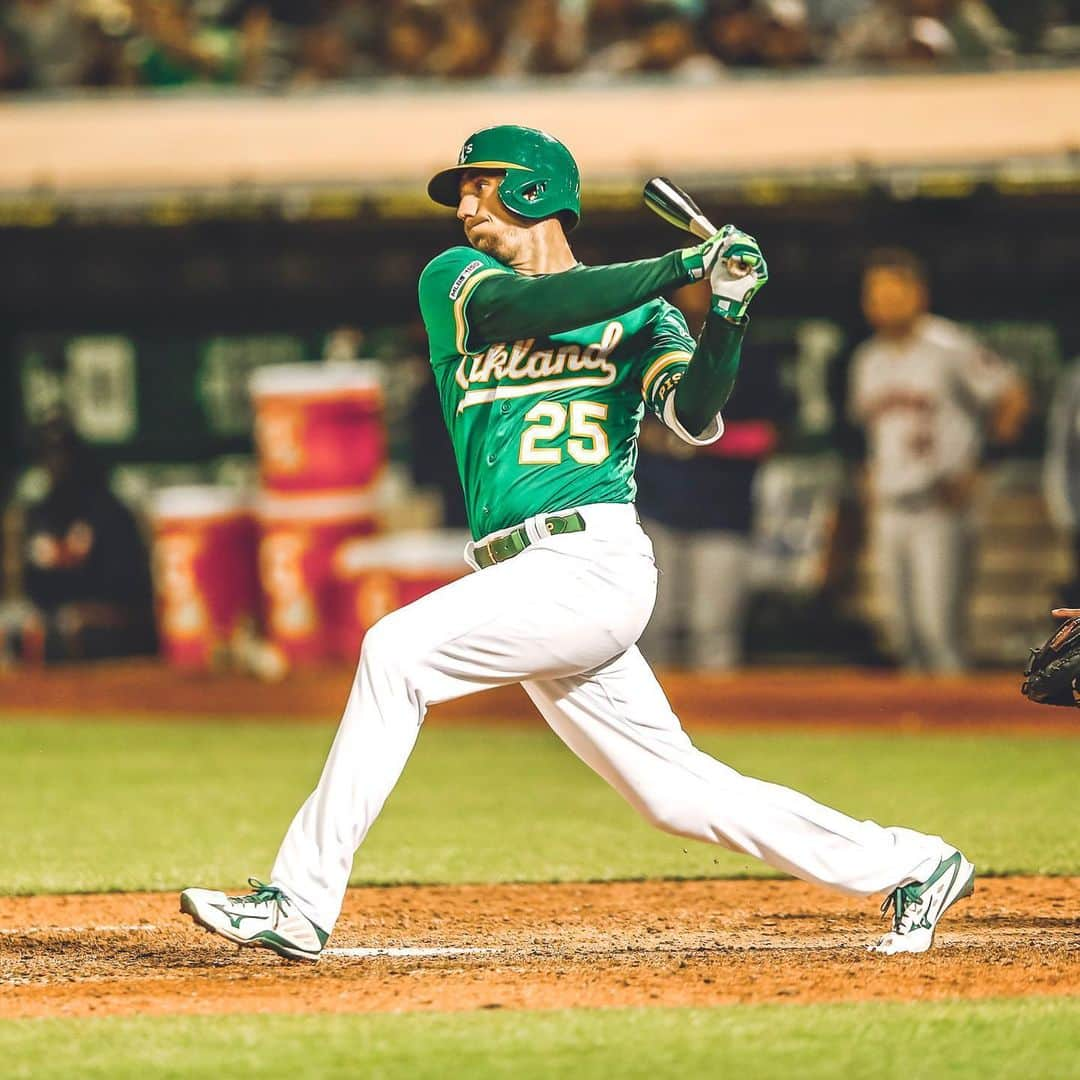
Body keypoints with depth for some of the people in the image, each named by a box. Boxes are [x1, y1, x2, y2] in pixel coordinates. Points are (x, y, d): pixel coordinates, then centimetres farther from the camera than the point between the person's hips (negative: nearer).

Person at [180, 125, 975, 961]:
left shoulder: (640, 316, 7)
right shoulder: (455, 280, 15)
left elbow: (697, 419, -9)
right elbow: (517, 308, -7)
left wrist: (726, 311, -23)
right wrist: (684, 264, -10)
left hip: (591, 563, -5)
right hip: (532, 582, 5)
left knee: (399, 649, -22)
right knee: (677, 791, 6)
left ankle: (302, 900, -22)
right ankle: (910, 865, 18)